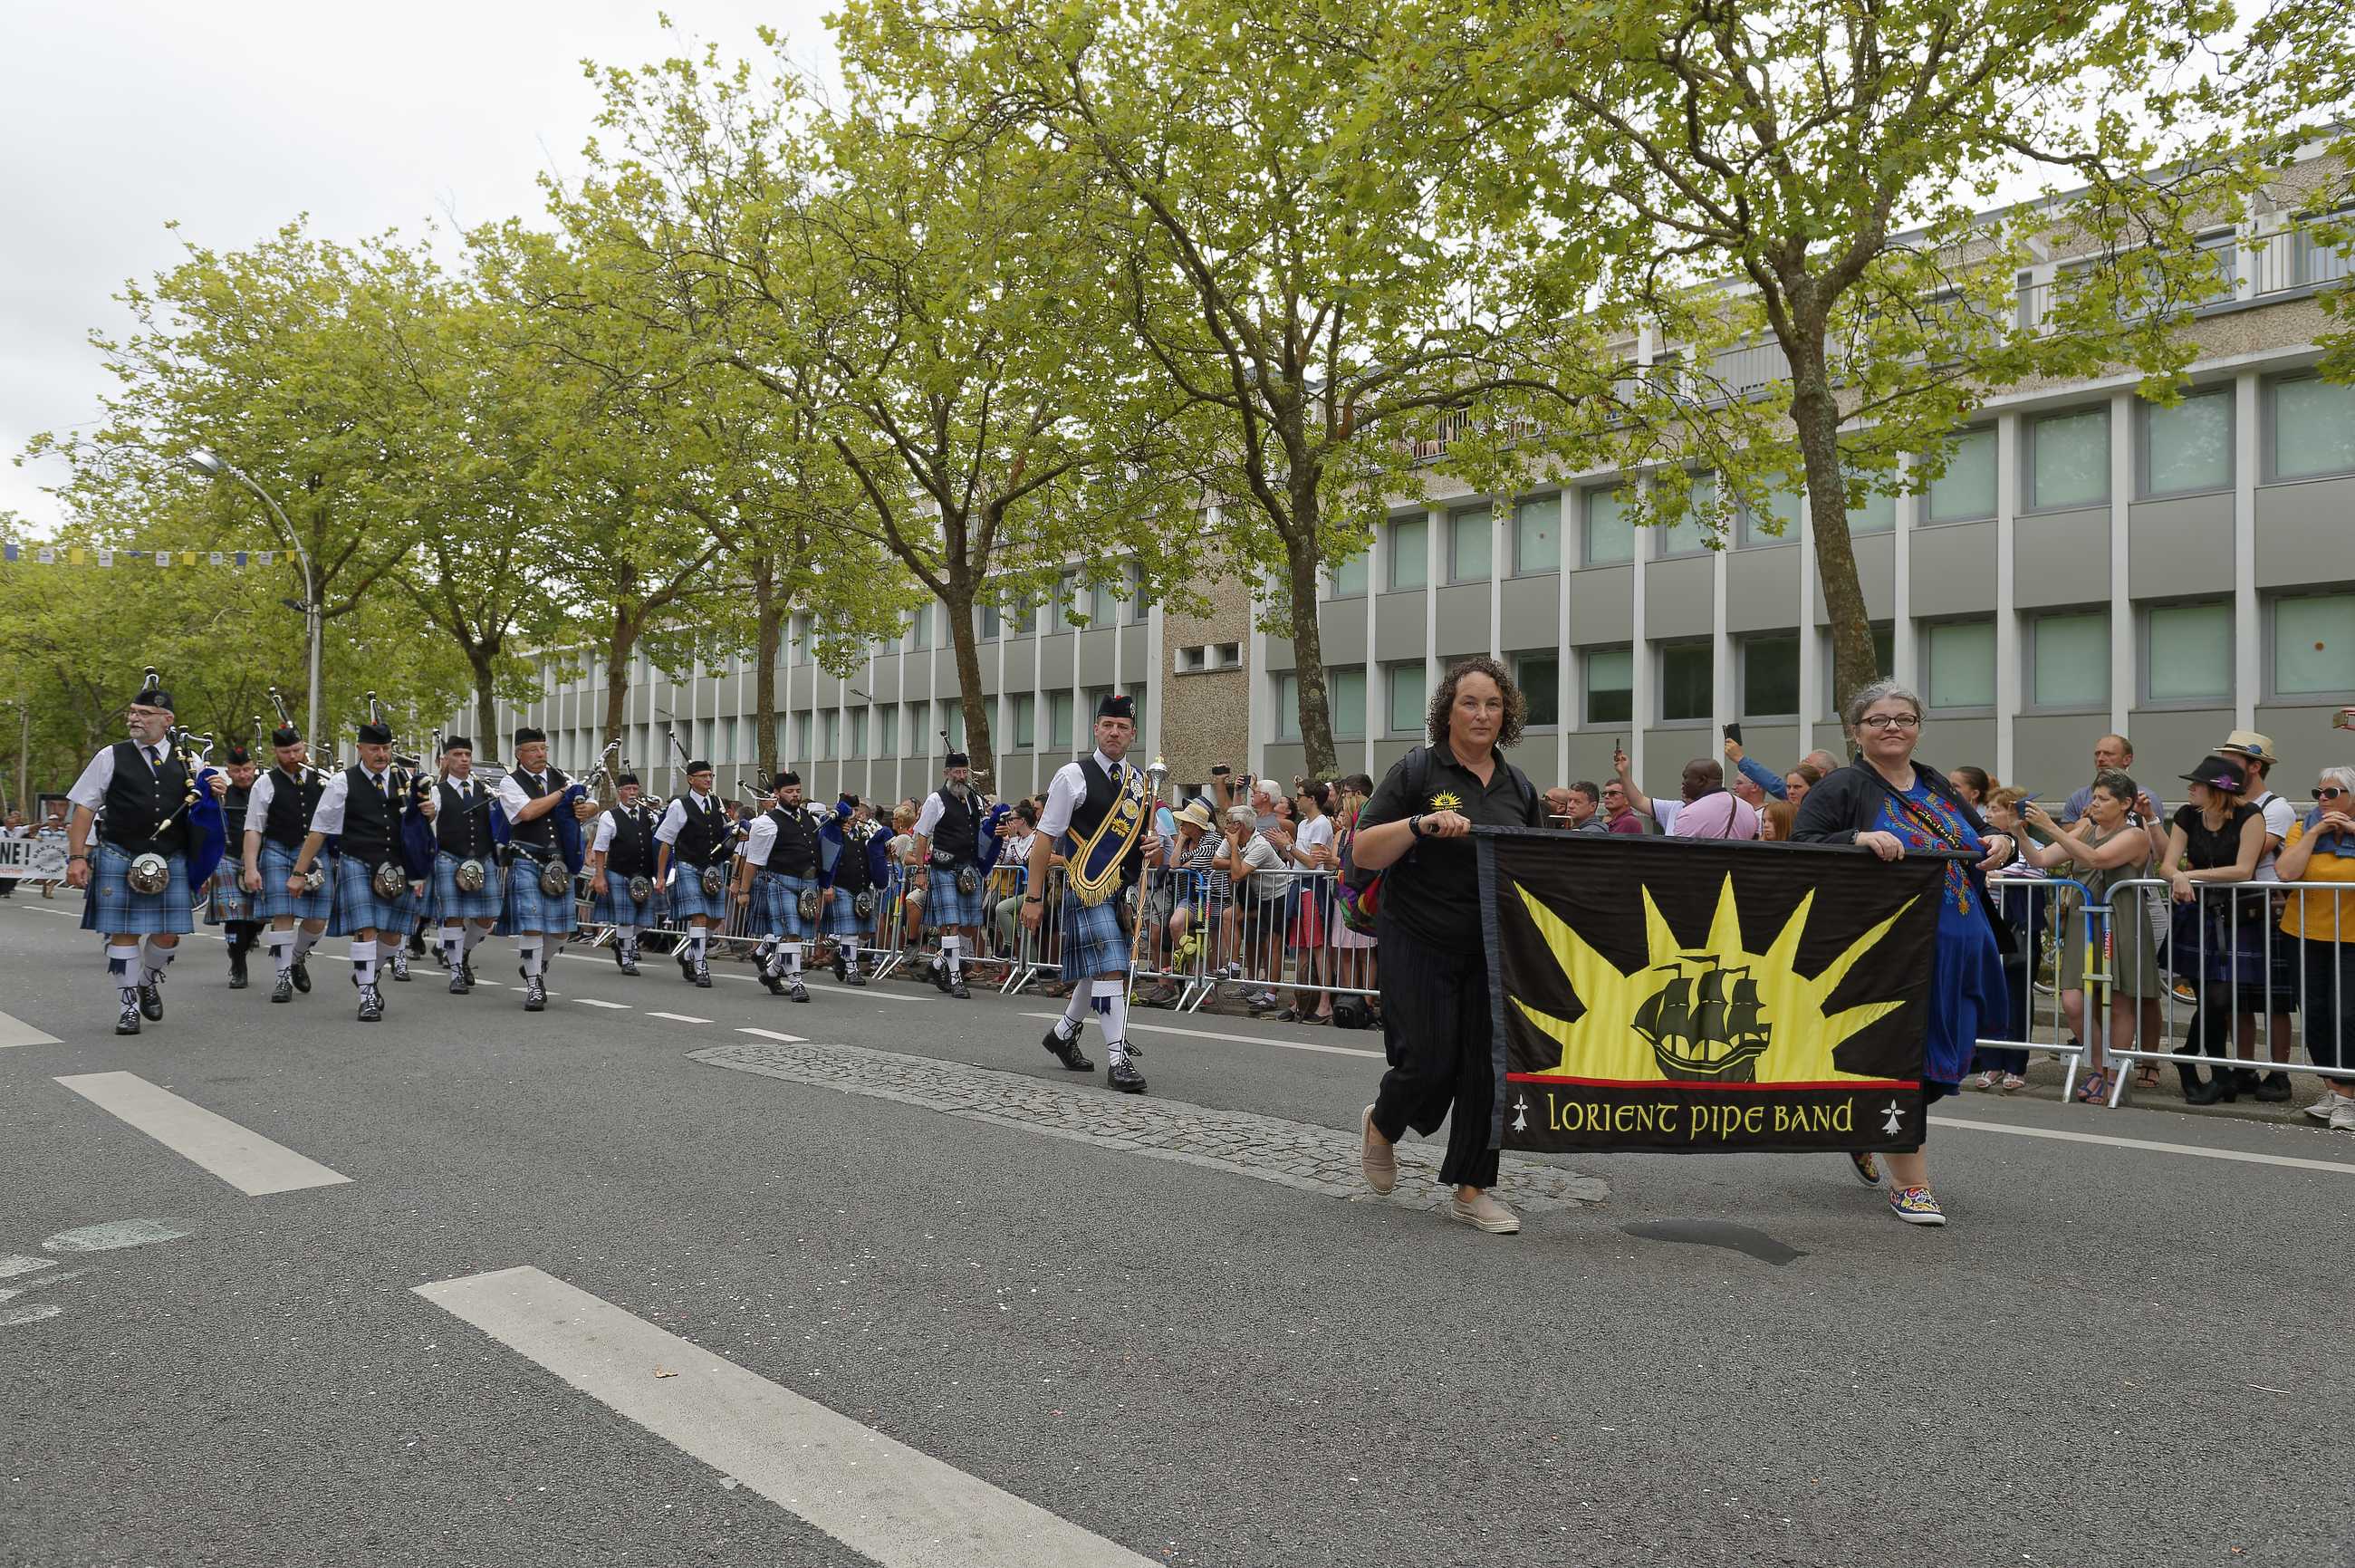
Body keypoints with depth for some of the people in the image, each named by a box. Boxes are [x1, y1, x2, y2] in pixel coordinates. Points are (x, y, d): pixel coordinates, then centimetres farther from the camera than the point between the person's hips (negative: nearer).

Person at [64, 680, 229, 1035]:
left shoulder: (187, 763, 8)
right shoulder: (111, 758, 2)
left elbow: (204, 815, 17)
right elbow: (84, 809, 3)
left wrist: (216, 795, -6)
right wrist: (76, 857, -4)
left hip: (171, 861, 2)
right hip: (119, 859, -2)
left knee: (168, 935, 4)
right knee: (123, 933, 1)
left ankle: (149, 983, 33)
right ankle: (129, 1006, 12)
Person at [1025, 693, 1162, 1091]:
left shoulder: (1141, 780, 14)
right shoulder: (1073, 776, -5)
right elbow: (1044, 837, -6)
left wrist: (1154, 845, 1)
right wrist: (1034, 897, -9)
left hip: (1127, 890, 7)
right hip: (1089, 887, -7)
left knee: (1099, 969, 15)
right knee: (1108, 967, -14)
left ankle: (1063, 1033, 36)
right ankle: (1118, 1059, -10)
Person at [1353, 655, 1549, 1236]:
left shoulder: (1518, 786, 11)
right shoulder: (1417, 771, -4)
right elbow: (1363, 852, -9)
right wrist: (1421, 824, -23)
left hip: (1493, 949, 5)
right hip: (1422, 944, -4)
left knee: (1487, 1065, 2)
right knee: (1429, 1060, -5)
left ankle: (1471, 1190, 14)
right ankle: (1381, 1126, 28)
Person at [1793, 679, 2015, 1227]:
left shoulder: (1937, 786, 16)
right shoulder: (1841, 788, -4)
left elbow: (1981, 839, 25)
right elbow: (1799, 850, -13)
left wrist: (2000, 842, 2)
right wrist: (1858, 839, -28)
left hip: (1957, 952, 7)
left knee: (1944, 1059, 13)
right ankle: (1909, 1184, 9)